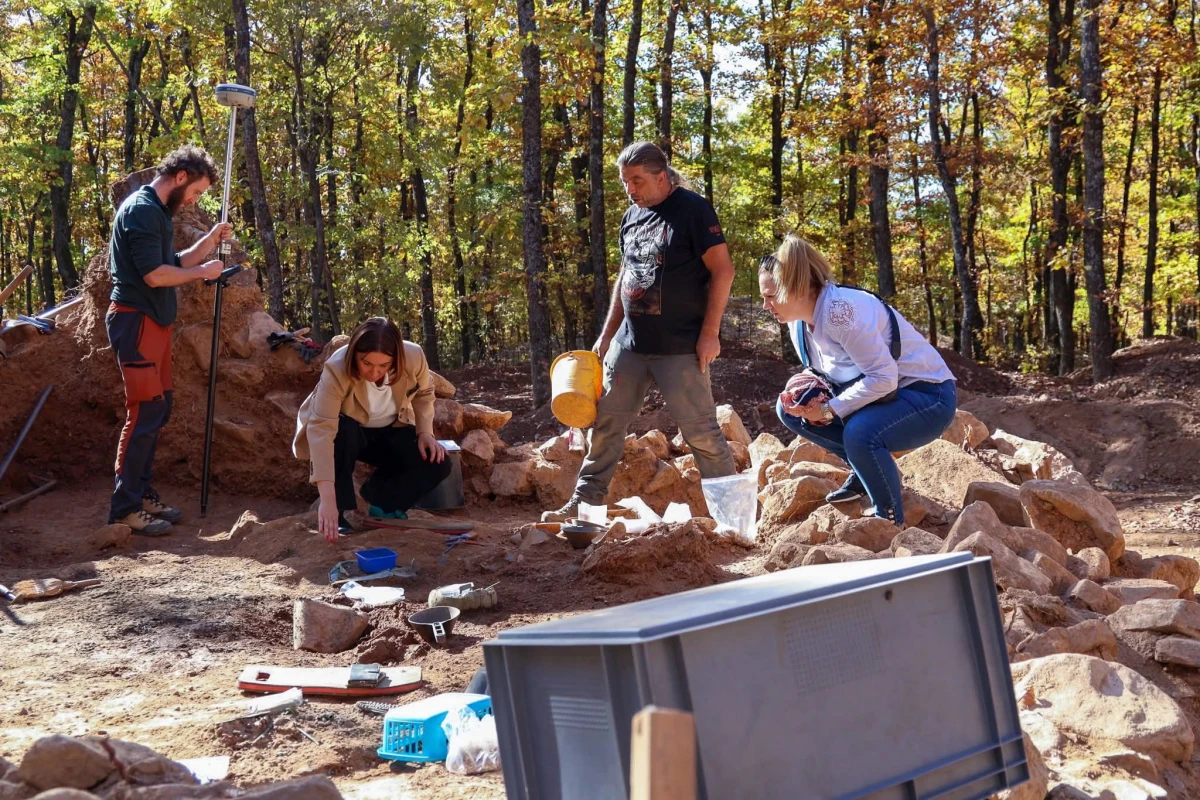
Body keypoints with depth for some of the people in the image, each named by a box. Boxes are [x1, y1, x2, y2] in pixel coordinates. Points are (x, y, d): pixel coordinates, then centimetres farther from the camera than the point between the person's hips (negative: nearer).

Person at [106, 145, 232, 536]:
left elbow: (171, 265, 19)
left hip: (154, 322, 10)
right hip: (136, 321, -10)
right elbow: (154, 274, -21)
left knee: (158, 408, 14)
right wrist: (203, 272, -9)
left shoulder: (157, 211, 17)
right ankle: (125, 508, -7)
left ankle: (142, 493, 21)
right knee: (145, 412, -10)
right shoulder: (142, 209, -15)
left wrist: (210, 241, 10)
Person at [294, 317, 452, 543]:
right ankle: (339, 511, -20)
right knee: (342, 432, -38)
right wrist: (327, 500, -55)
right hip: (348, 431, -3)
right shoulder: (337, 370, -38)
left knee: (437, 464, -18)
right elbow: (321, 429, -47)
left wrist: (425, 432, -17)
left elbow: (423, 394, -1)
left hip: (390, 432, 4)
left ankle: (382, 502, 4)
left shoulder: (413, 357, -27)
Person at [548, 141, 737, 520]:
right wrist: (607, 334, 18)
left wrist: (710, 332, -15)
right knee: (605, 421, 8)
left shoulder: (692, 209, -8)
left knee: (700, 429, -4)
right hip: (630, 343, 7)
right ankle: (585, 501, 18)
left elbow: (722, 270, -11)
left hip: (680, 346, -7)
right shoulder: (631, 216, 13)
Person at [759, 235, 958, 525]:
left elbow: (884, 377, -30)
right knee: (789, 410, 0)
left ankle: (891, 520, -12)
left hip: (928, 395, -9)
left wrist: (829, 409, -25)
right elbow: (824, 375, 11)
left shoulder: (841, 309, -28)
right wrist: (808, 398, -11)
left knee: (859, 433, -36)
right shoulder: (799, 322, -1)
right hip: (878, 395, 9)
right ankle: (864, 469, 11)